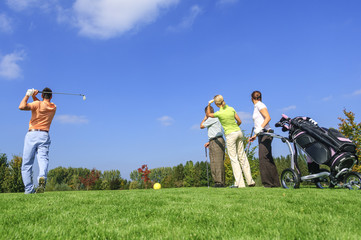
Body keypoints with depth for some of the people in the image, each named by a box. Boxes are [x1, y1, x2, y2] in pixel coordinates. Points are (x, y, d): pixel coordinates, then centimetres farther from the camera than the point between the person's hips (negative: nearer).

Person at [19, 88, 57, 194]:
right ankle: (42, 177, -42)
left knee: (26, 164, 4)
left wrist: (27, 95, 0)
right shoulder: (53, 107, 15)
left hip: (32, 134, -3)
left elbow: (22, 107, -13)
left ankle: (29, 190, -1)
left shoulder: (38, 104, -1)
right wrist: (34, 97, 18)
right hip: (44, 136, 3)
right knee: (43, 159, -13)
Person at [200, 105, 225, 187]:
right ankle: (217, 181, 7)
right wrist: (209, 142, 23)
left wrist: (205, 118, 14)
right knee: (213, 163, 6)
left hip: (217, 141, -10)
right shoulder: (215, 119, 25)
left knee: (218, 162, -12)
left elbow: (201, 126, 0)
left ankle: (220, 182, -13)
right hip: (213, 143, 10)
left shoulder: (212, 118, -5)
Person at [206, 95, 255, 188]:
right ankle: (250, 181, 16)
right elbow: (239, 121, 9)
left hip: (230, 135, -6)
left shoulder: (219, 113, -12)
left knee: (234, 159, -1)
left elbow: (208, 115, 8)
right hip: (238, 132, 6)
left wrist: (209, 104, 17)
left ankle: (240, 183, -3)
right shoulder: (231, 109, 3)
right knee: (242, 157, 12)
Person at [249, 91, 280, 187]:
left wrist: (260, 129, -25)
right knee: (268, 158, 7)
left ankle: (269, 182, -14)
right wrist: (255, 135, 23)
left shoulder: (259, 105, -4)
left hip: (265, 133, -9)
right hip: (262, 135, 9)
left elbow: (268, 118, -17)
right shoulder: (256, 107, 23)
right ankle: (275, 182, 10)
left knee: (263, 157, -14)